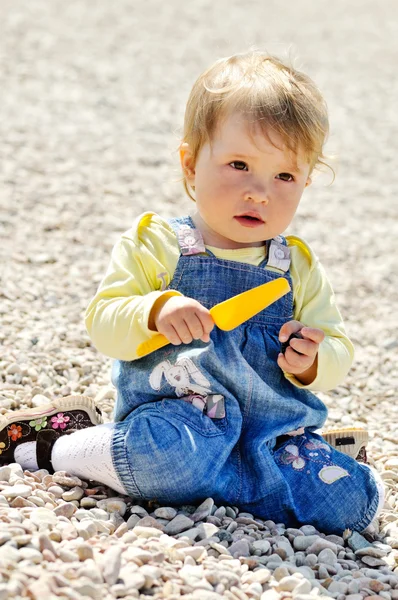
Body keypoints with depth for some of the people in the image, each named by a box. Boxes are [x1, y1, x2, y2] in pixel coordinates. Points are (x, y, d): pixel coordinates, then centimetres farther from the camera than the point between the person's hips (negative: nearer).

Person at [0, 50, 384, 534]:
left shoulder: (299, 269, 11)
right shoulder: (154, 244, 2)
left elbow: (337, 352, 12)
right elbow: (102, 322, -5)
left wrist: (312, 363, -12)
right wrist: (155, 310, -25)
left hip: (275, 431, 4)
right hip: (174, 415, -3)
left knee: (355, 500, -17)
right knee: (178, 450, -38)